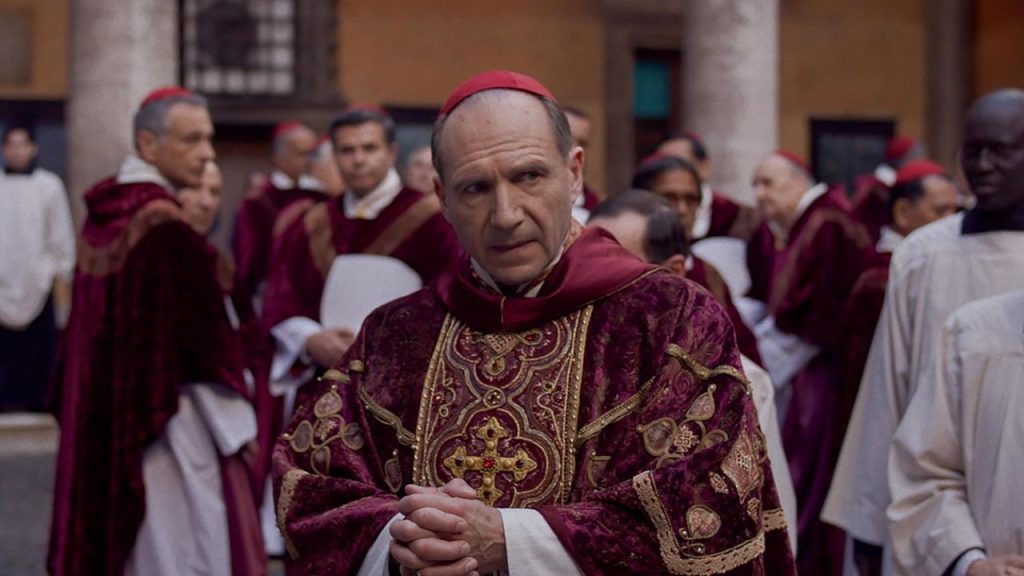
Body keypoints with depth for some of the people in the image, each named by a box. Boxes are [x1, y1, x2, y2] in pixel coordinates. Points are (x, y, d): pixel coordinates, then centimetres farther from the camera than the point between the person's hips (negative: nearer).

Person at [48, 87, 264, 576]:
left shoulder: (103, 213, 6)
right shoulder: (167, 227, -19)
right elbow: (205, 338, -17)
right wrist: (237, 425, -9)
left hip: (103, 420, 9)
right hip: (168, 421, -9)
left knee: (111, 534, 16)